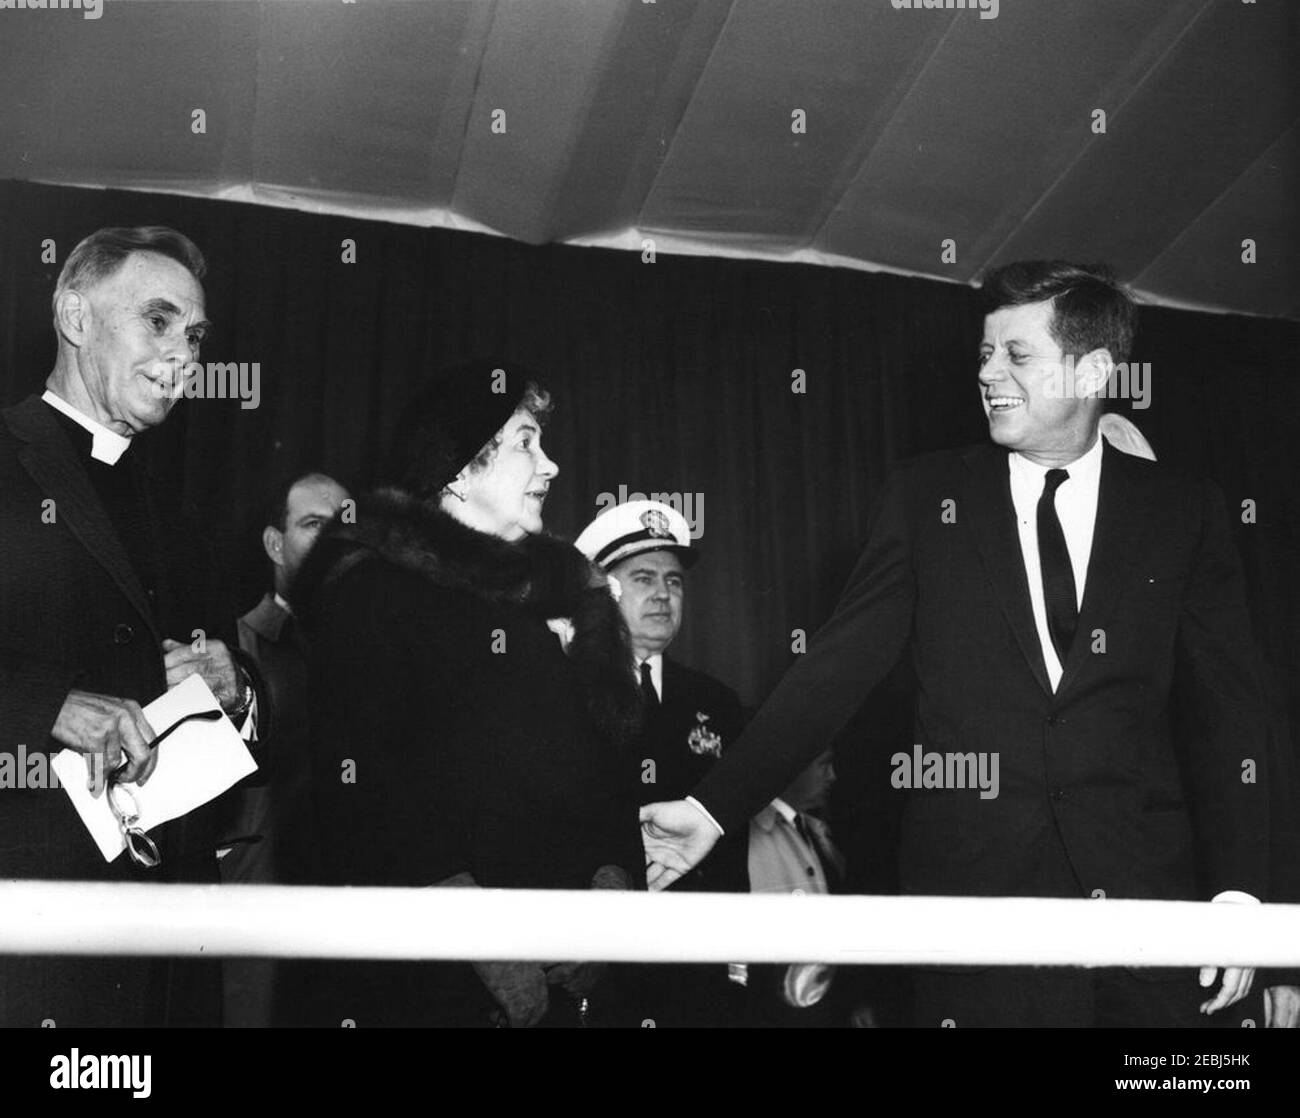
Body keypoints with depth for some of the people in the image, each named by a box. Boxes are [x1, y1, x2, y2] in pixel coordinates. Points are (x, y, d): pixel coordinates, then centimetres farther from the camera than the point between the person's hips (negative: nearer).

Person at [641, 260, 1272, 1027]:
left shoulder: (1184, 511, 6)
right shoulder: (927, 497, 6)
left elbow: (1227, 711, 5)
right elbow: (837, 667, 3)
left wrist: (1237, 890, -5)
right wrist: (713, 810, -4)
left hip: (1144, 885, 0)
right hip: (974, 885, 0)